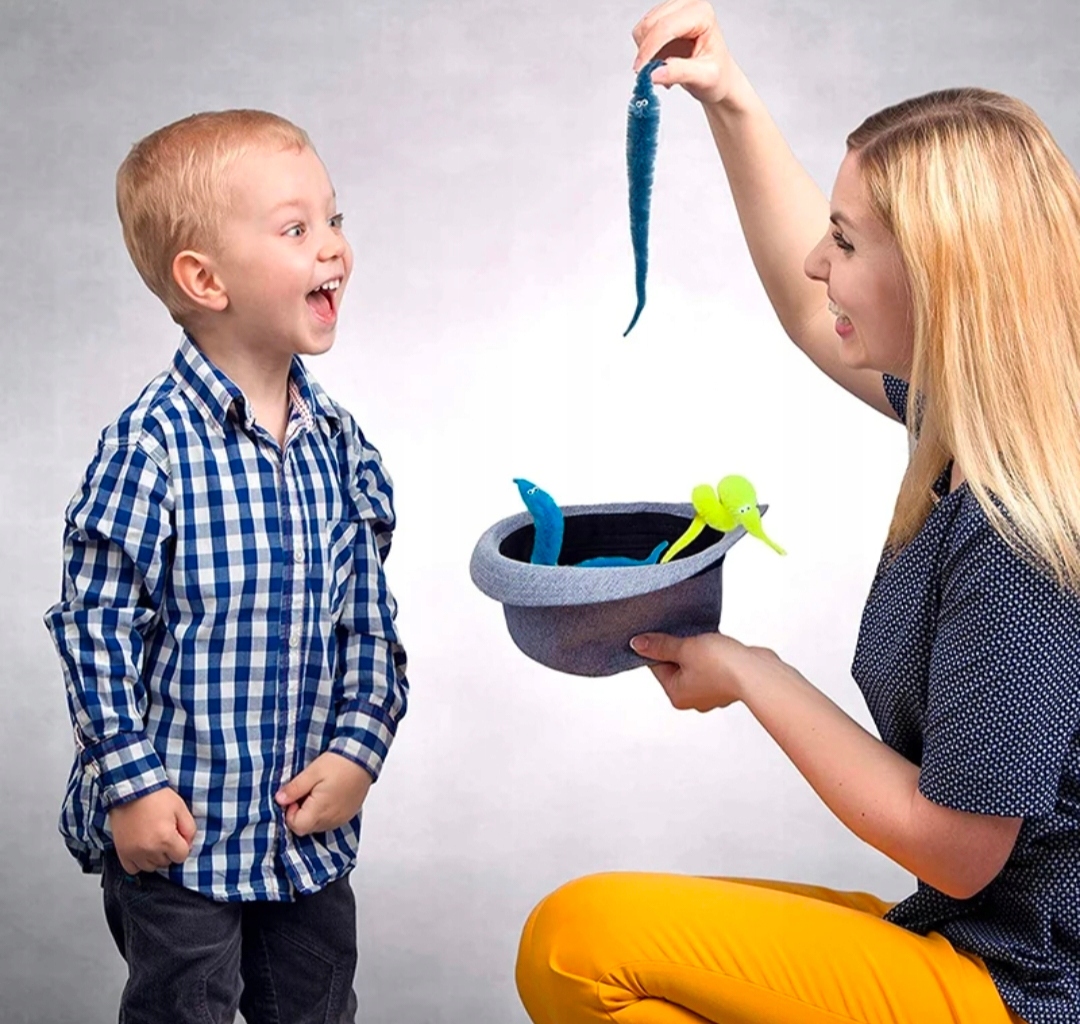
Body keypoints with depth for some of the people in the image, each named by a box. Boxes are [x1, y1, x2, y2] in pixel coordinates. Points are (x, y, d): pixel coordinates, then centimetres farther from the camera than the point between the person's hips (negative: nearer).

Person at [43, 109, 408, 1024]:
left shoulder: (339, 445, 0)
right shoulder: (150, 447, -18)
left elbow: (371, 614, 6)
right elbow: (95, 621, -15)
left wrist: (359, 744, -3)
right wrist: (132, 782, -14)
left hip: (311, 817, 6)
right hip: (180, 822, -5)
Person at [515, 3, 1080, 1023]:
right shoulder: (977, 414, -1)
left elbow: (957, 850, -22)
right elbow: (810, 314, 17)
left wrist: (754, 678, -13)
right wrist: (729, 100, 10)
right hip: (973, 938, 9)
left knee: (579, 938, -18)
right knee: (595, 928, 14)